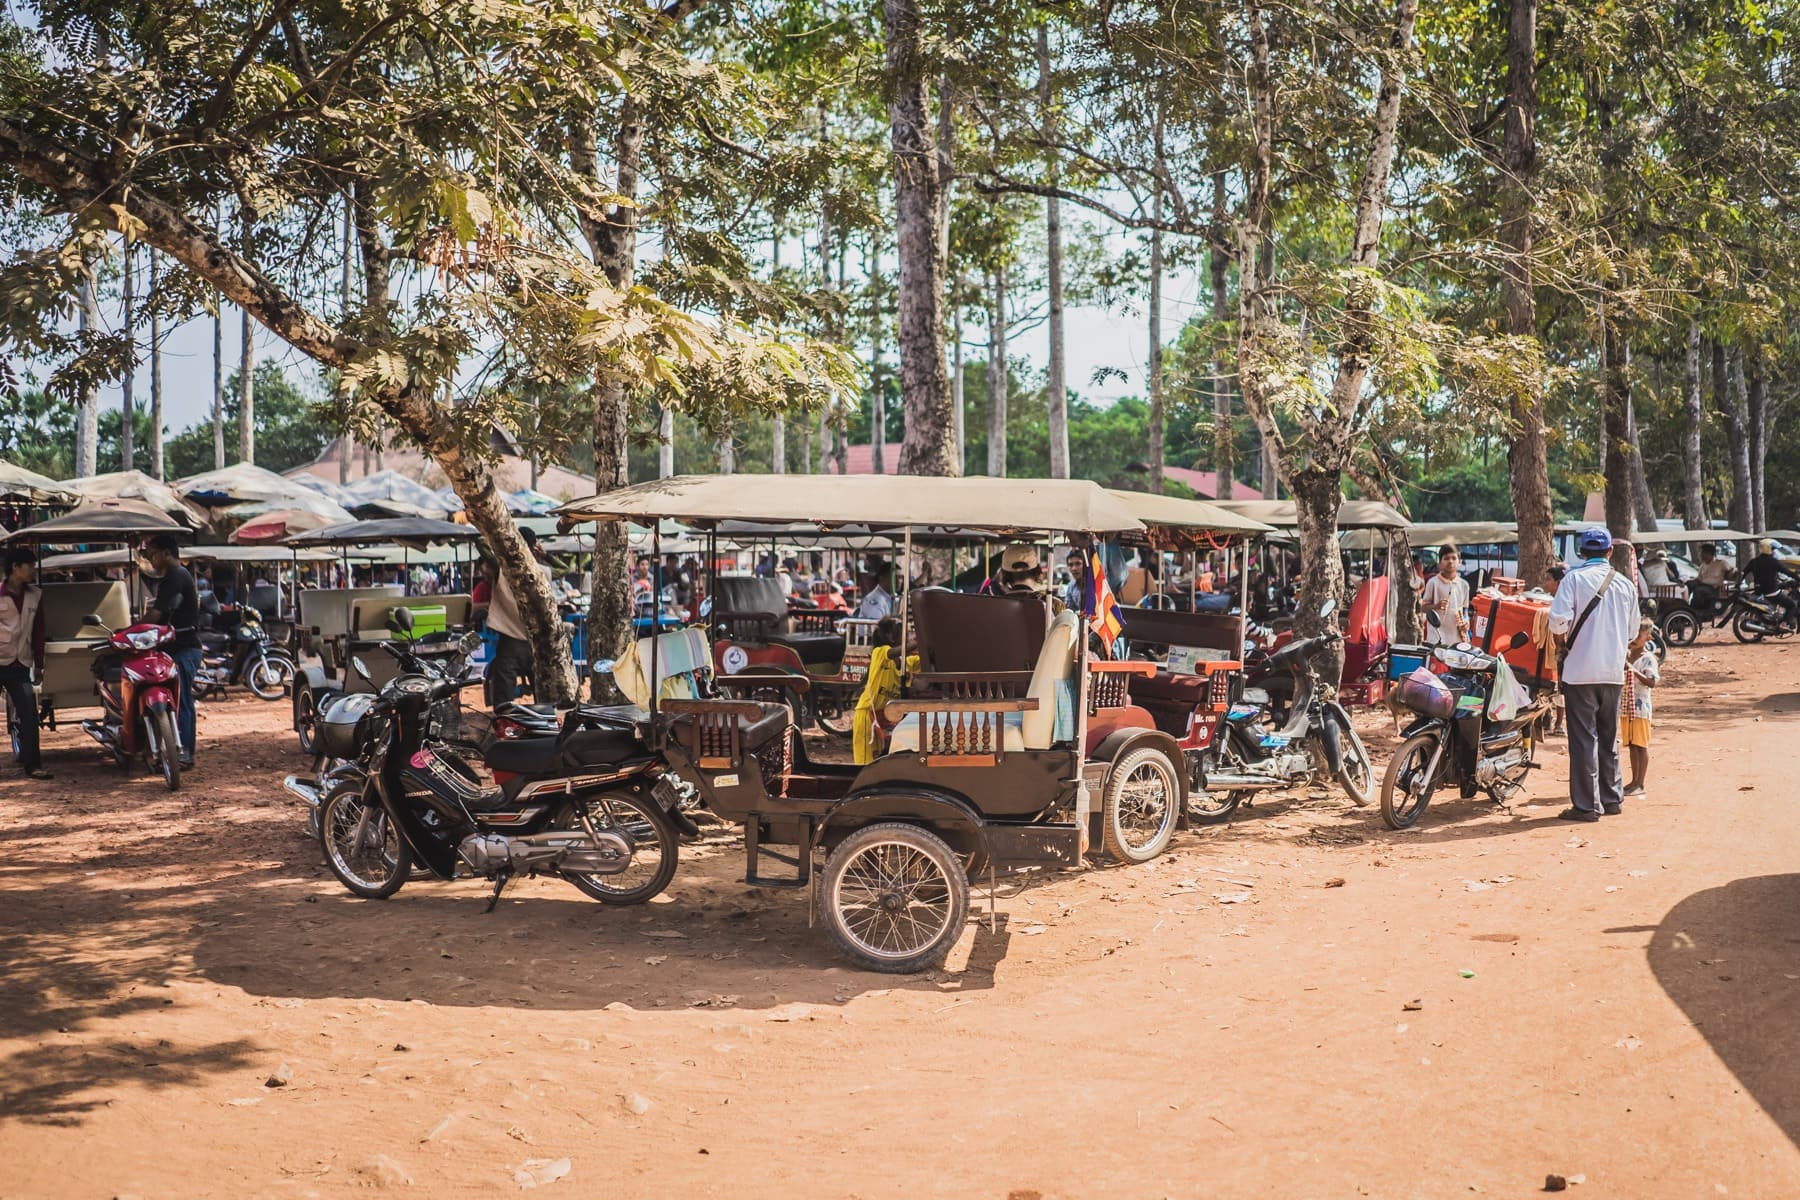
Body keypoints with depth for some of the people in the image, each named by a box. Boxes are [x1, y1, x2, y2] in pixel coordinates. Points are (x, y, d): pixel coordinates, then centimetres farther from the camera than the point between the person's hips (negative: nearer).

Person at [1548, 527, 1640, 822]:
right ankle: (1612, 797, 23)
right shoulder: (1625, 584, 6)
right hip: (1614, 672, 5)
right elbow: (1632, 631, 13)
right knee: (1609, 736, 17)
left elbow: (1558, 622, -17)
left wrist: (1565, 635, 4)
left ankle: (1587, 805, -2)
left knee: (1584, 738, -2)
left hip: (1581, 670, -5)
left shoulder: (1574, 578, -8)